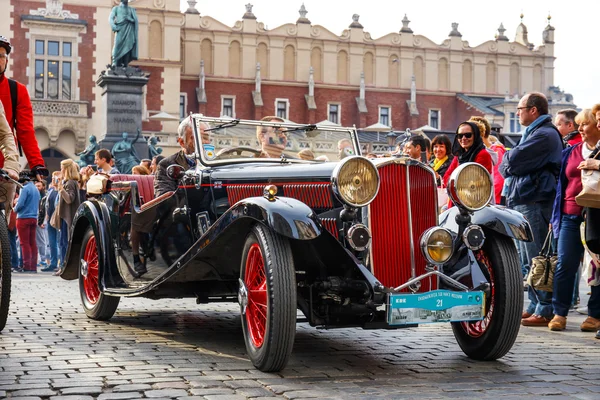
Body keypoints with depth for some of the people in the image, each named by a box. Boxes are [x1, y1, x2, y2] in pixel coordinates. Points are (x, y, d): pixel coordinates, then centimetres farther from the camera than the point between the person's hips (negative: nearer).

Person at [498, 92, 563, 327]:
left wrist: (507, 159, 1)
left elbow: (513, 161, -19)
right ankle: (535, 306, 21)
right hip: (523, 203, 11)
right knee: (527, 261, 14)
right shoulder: (534, 133, 22)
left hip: (534, 204, -11)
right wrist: (510, 164, 0)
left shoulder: (544, 135, -12)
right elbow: (506, 165, 20)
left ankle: (545, 311, -5)